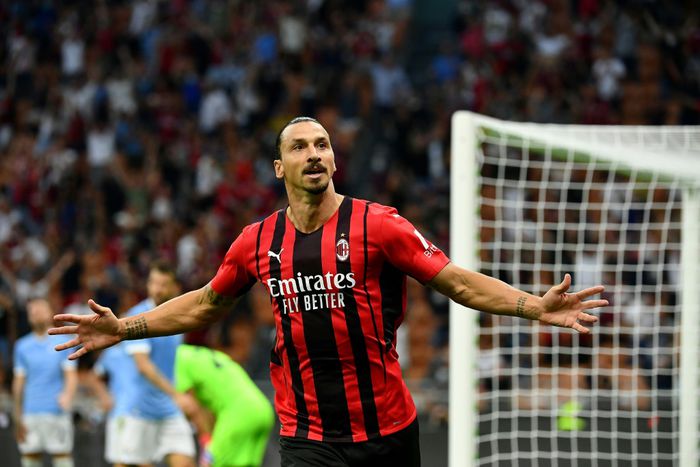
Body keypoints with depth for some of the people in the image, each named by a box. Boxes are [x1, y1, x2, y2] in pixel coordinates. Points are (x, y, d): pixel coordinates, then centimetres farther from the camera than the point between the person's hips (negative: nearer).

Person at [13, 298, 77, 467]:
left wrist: (67, 395, -23)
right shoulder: (22, 346, 10)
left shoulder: (63, 342, 4)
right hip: (30, 413, 2)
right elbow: (19, 382, 12)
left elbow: (71, 375, -1)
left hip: (57, 413, -2)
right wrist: (18, 418, 9)